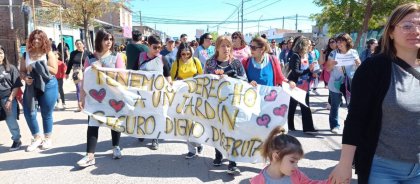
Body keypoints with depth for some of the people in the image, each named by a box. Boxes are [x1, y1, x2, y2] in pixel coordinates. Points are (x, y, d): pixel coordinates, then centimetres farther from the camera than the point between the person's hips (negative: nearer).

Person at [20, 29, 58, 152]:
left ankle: (48, 139, 23)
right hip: (31, 87, 3)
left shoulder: (49, 54, -3)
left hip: (48, 86, -3)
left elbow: (54, 70, -12)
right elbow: (22, 71, 7)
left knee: (46, 114, 6)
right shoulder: (26, 55, 7)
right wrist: (25, 78, -14)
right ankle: (37, 138, 16)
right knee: (28, 113, -3)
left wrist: (39, 66, -18)